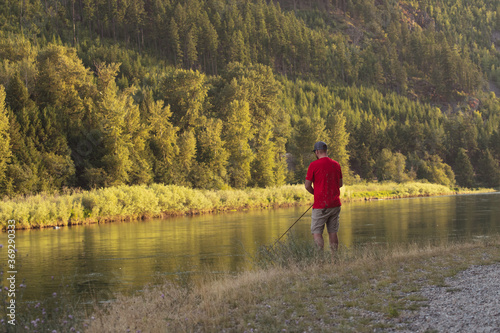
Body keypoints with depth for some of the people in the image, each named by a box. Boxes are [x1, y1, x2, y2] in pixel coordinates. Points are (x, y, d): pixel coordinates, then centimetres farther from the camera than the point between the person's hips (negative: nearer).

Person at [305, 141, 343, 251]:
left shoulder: (314, 165, -9)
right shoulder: (336, 164, 7)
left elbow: (307, 186, -6)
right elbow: (340, 184, 17)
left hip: (320, 205, -5)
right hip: (335, 204, 5)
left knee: (316, 232, -1)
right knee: (333, 232, 9)